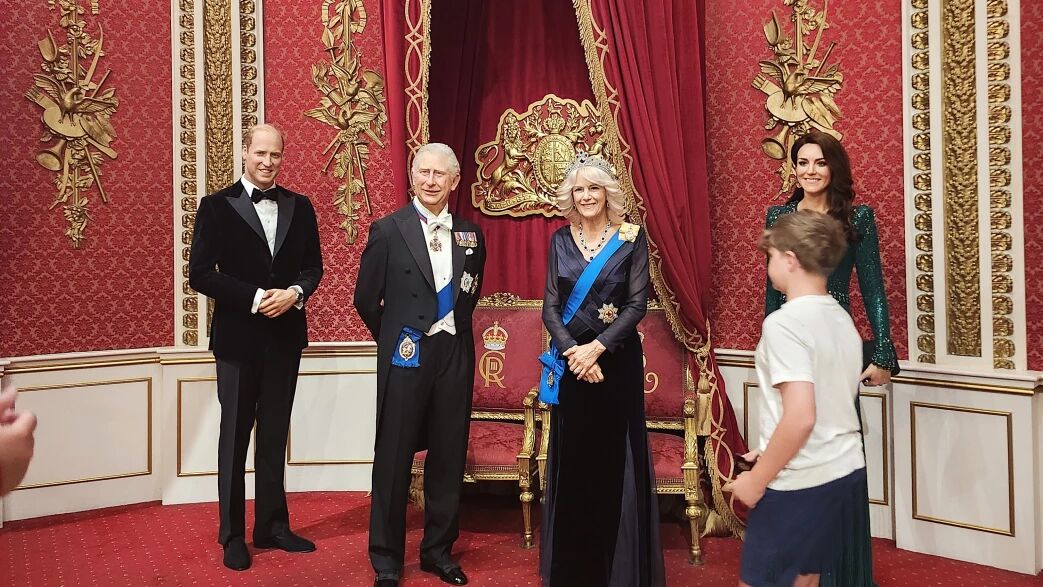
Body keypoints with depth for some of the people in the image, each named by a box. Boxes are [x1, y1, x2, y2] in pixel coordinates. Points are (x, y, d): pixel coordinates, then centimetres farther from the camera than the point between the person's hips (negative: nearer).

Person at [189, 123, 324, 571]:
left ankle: (272, 526, 25)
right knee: (235, 437, 7)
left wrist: (294, 293, -12)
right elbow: (200, 273, -9)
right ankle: (233, 535, 19)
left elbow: (313, 266, 8)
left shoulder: (300, 207, 7)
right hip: (238, 336, -3)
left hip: (286, 335, 3)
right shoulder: (216, 206, -4)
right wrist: (254, 298, -18)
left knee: (275, 436, 13)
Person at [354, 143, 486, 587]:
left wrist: (454, 330, 13)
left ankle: (438, 550, 28)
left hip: (455, 356, 4)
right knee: (393, 461, 4)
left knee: (449, 458, 11)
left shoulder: (470, 234, 7)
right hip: (406, 357, -3)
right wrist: (393, 339, 7)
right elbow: (366, 298, 1)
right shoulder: (388, 230, -4)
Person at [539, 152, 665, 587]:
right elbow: (550, 307, 1)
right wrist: (573, 351, -13)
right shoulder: (560, 240, 5)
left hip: (617, 361, -2)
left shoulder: (632, 238, -2)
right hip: (571, 361, 2)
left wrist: (597, 347, -16)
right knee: (571, 460, 7)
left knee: (615, 460, 2)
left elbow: (637, 305, -7)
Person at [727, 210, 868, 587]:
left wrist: (758, 479, -15)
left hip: (799, 484, -8)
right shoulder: (842, 318, 8)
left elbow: (800, 417, -26)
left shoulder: (784, 322, -19)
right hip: (846, 472, 8)